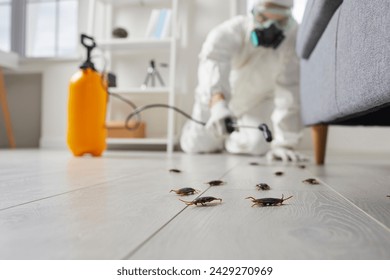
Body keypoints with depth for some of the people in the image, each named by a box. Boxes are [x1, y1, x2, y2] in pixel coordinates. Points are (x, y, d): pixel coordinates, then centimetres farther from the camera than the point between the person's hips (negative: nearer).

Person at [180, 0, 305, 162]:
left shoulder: (294, 36, -29)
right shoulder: (230, 31, -33)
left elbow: (290, 89, -32)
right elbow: (213, 65, -53)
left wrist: (284, 144, -36)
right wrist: (218, 103, -74)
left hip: (259, 99, 1)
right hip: (219, 98, -1)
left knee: (257, 146, -15)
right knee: (197, 145, -1)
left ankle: (230, 138, 21)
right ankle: (219, 133, 35)